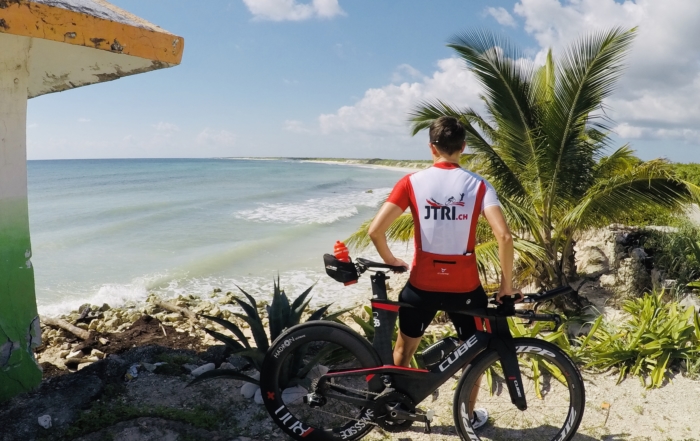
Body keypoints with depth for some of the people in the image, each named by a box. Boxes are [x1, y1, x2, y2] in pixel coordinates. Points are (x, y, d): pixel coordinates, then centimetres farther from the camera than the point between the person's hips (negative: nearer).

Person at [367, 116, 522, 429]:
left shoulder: (412, 182, -7)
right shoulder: (477, 185, -6)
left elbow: (375, 230, -14)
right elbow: (504, 236, -18)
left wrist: (390, 261, 3)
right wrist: (506, 283, -7)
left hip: (423, 283, 0)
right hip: (464, 286, 0)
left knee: (405, 347, 23)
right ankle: (469, 416, 38)